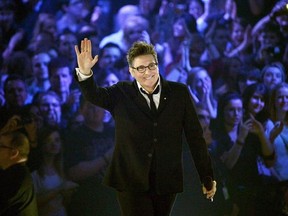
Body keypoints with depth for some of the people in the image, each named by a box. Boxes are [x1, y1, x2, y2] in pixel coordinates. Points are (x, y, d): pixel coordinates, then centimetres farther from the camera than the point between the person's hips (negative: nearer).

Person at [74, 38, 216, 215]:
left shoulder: (179, 93, 4)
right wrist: (85, 72, -38)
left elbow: (195, 136, 5)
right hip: (132, 181, -2)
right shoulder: (121, 94, 2)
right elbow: (94, 95, -16)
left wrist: (207, 177, 6)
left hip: (167, 181, 2)